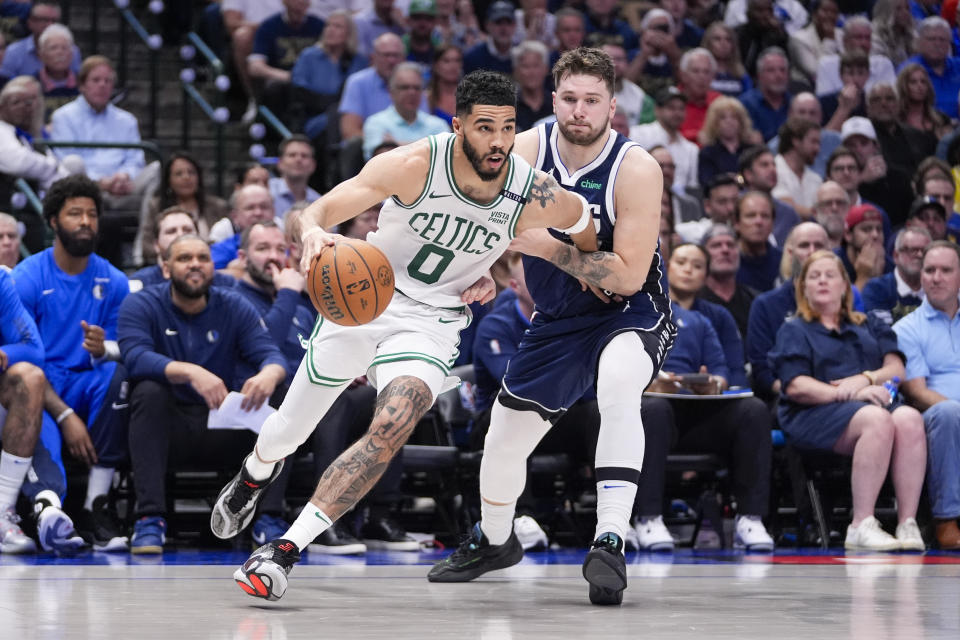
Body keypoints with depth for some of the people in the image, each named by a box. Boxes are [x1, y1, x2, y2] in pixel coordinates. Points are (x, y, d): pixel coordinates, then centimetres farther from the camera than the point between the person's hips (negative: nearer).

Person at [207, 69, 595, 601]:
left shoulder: (534, 195, -18)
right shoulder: (414, 165, -24)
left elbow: (584, 224, 5)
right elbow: (321, 209, -24)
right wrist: (312, 230, -46)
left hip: (431, 321, 0)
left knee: (391, 429, -27)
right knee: (289, 429, 14)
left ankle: (285, 552, -22)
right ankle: (254, 476, 53)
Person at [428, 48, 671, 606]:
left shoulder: (636, 170, -24)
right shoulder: (525, 150, -12)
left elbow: (627, 276, -27)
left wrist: (548, 248, -27)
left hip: (631, 314, -5)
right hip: (558, 321, 6)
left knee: (619, 387, -39)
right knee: (504, 441, 13)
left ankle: (610, 543, -40)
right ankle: (494, 542, 45)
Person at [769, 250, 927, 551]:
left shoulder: (870, 326, 29)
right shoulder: (794, 331, 18)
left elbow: (897, 369, 13)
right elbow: (795, 386, 0)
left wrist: (865, 379, -10)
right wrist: (847, 394, -14)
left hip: (873, 402, 4)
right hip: (815, 413, -3)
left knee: (910, 419, -33)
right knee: (877, 420, -37)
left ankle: (908, 524, -39)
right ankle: (861, 526, -42)